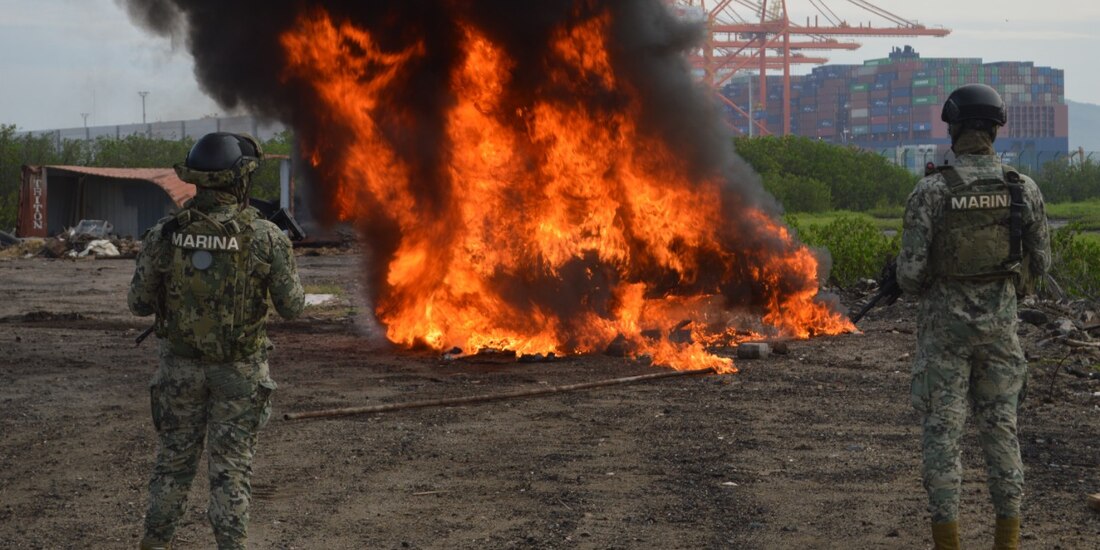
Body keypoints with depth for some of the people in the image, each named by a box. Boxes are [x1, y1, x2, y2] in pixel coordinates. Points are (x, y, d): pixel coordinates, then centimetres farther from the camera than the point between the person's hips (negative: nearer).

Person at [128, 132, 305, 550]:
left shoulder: (164, 236, -10)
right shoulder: (265, 237, -15)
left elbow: (139, 304, -1)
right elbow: (292, 307, -7)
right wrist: (281, 259, 11)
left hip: (181, 366, 2)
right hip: (239, 371, -2)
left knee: (174, 458, 16)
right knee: (232, 466, 6)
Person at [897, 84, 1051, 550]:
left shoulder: (930, 191, -14)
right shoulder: (1024, 188, -5)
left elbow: (911, 271, -12)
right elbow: (1039, 263, 4)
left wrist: (918, 288, 13)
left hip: (946, 324, -3)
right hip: (999, 322, 3)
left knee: (941, 430, 3)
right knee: (1001, 428, 11)